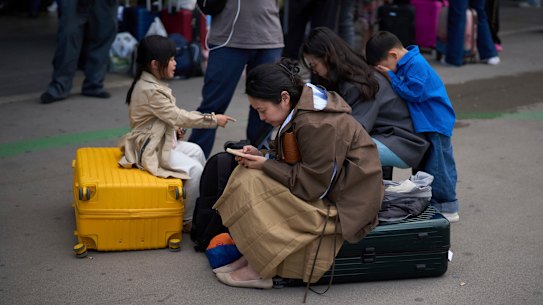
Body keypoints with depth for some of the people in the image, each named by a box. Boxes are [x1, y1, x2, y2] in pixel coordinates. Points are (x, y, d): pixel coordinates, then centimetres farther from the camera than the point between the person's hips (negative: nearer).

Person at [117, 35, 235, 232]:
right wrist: (213, 120, -18)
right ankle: (187, 220, -5)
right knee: (194, 169, -17)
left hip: (161, 140, 11)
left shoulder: (151, 83, 6)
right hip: (152, 149, -11)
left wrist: (174, 128, 5)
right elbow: (178, 116, -25)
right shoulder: (150, 90, -26)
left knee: (196, 151, 15)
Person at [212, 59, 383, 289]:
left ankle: (260, 270, -8)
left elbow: (313, 185, -23)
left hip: (343, 205, -10)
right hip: (328, 184, 10)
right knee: (249, 175, 4)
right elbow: (292, 161, 12)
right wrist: (261, 156, -5)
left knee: (253, 186, -18)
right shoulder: (301, 107, 3)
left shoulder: (314, 124, -26)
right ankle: (252, 255, 1)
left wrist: (266, 164, -16)